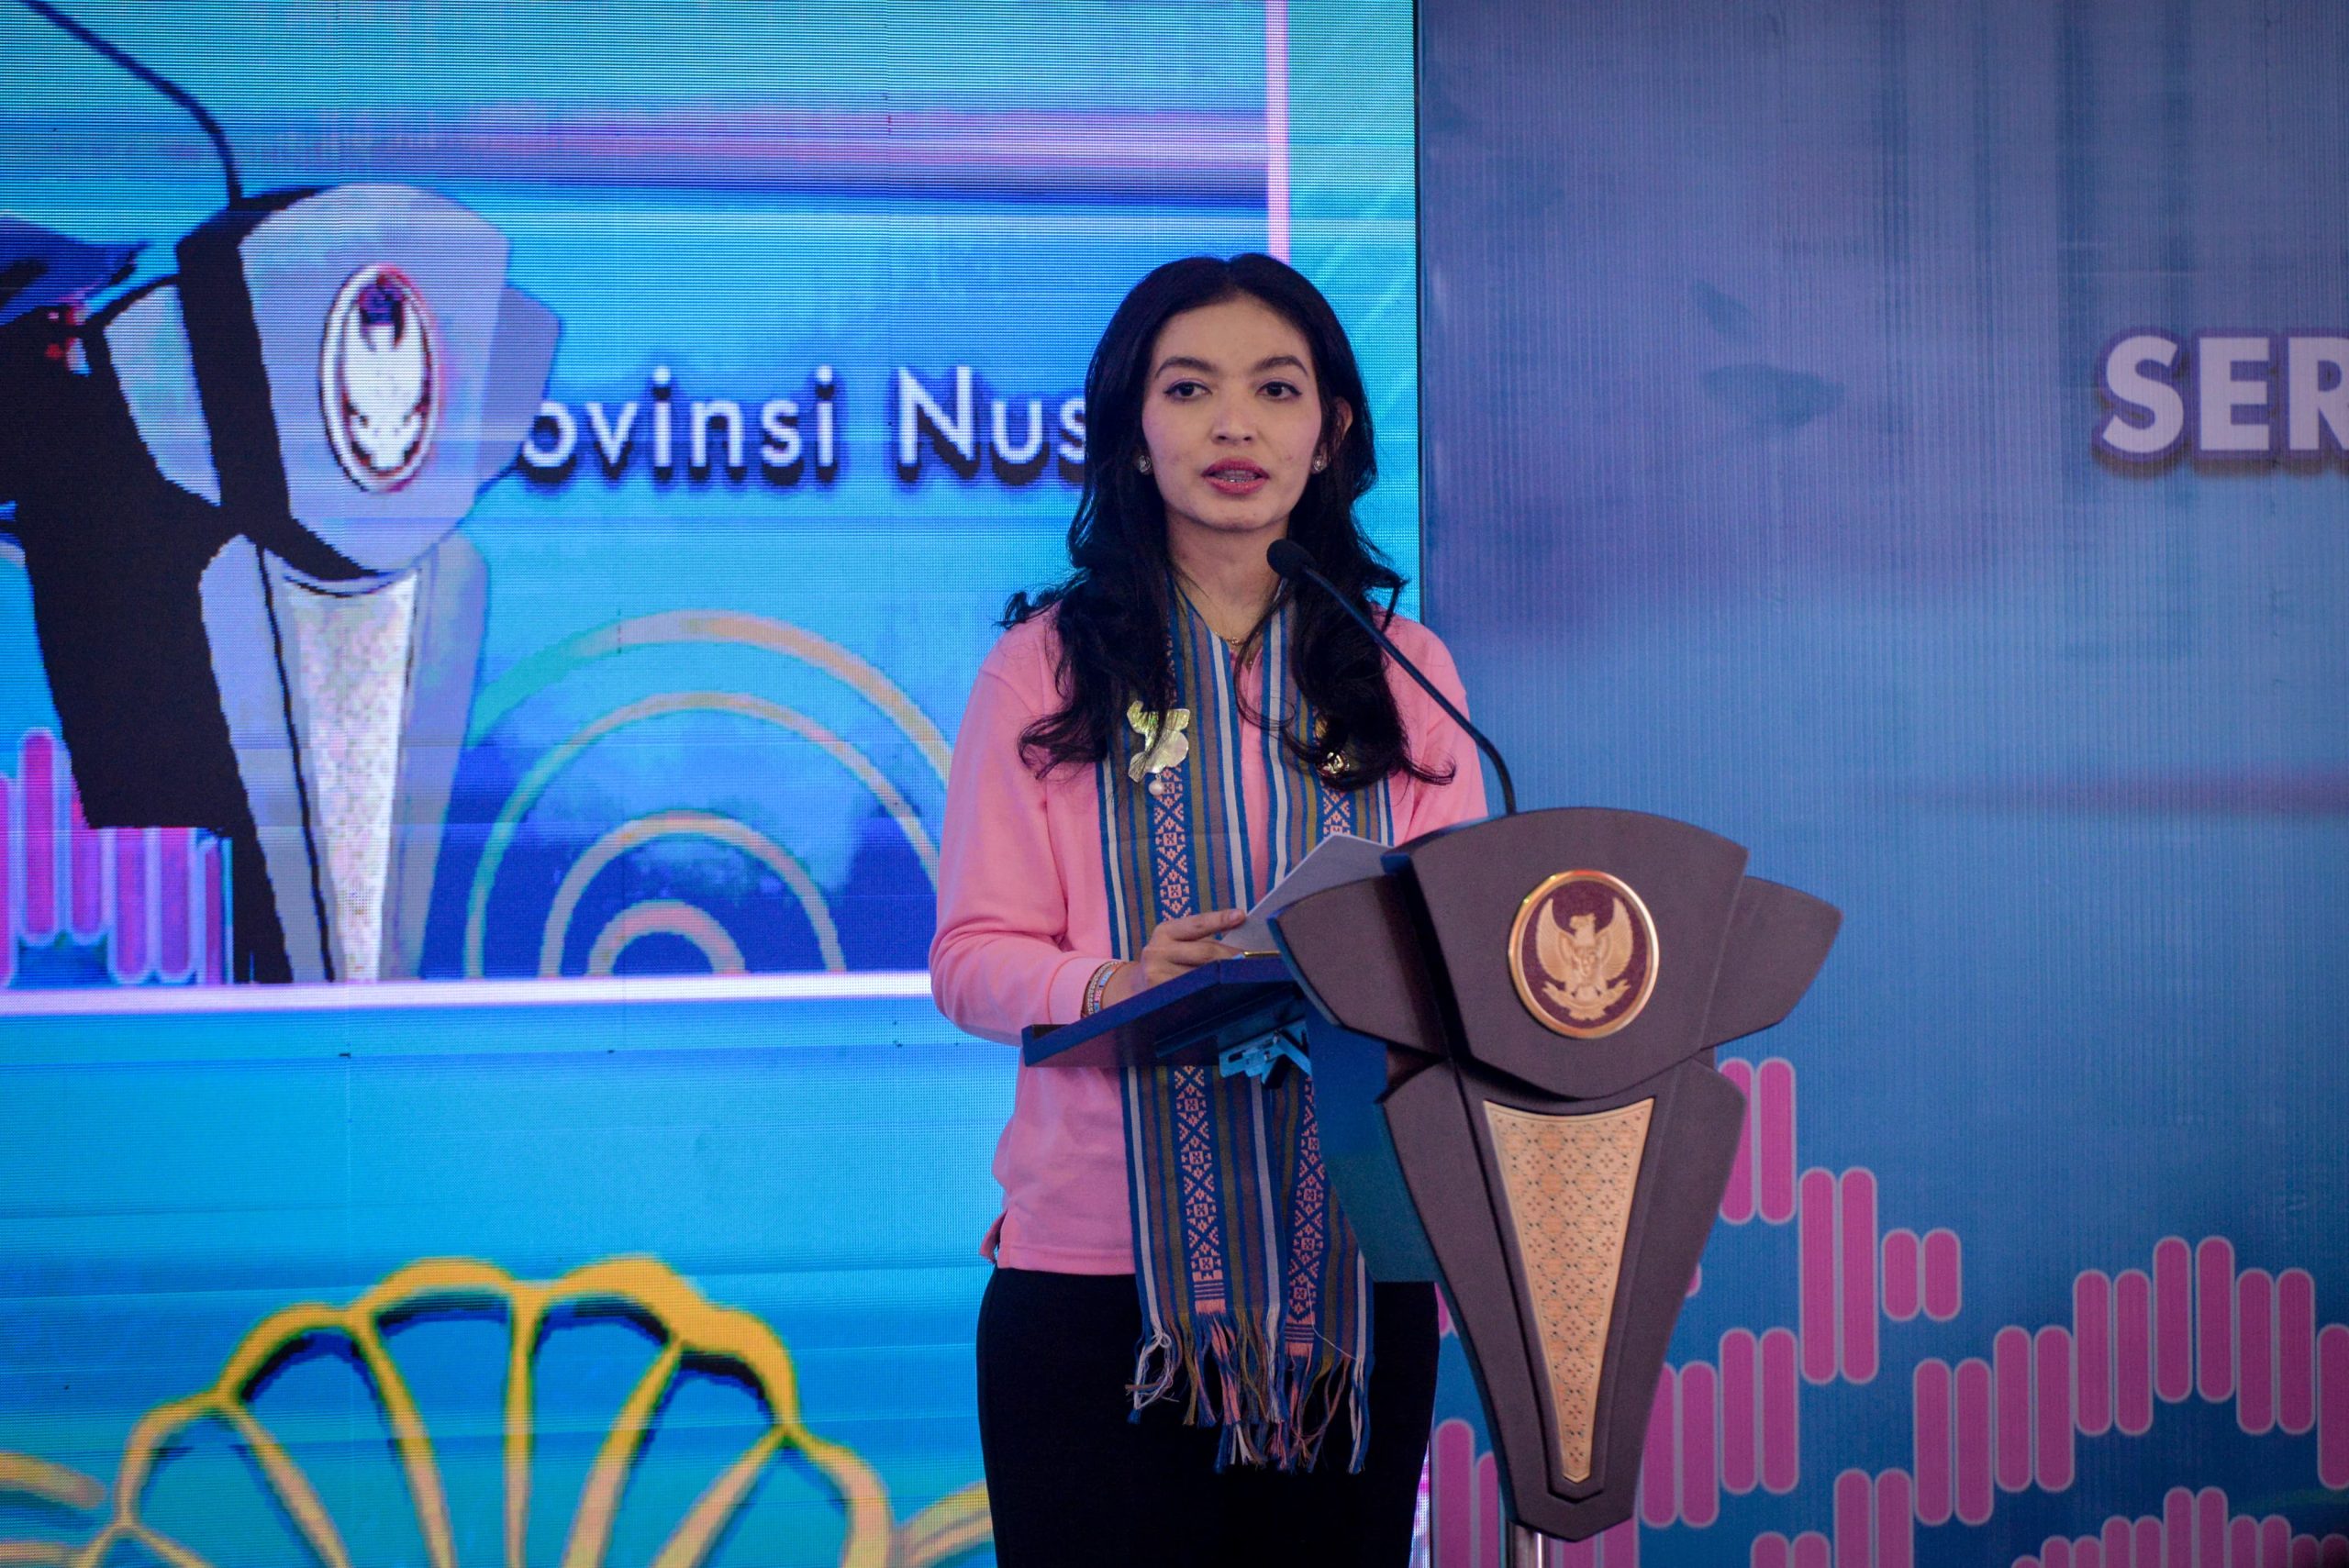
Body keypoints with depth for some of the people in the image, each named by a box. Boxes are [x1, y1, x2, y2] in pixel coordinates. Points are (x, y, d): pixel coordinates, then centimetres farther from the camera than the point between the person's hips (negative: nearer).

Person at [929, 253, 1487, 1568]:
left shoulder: (1405, 672, 11)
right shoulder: (1048, 666, 4)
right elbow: (972, 958, 0)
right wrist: (1114, 989, -20)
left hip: (1355, 1271, 2)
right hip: (1104, 1266, -2)